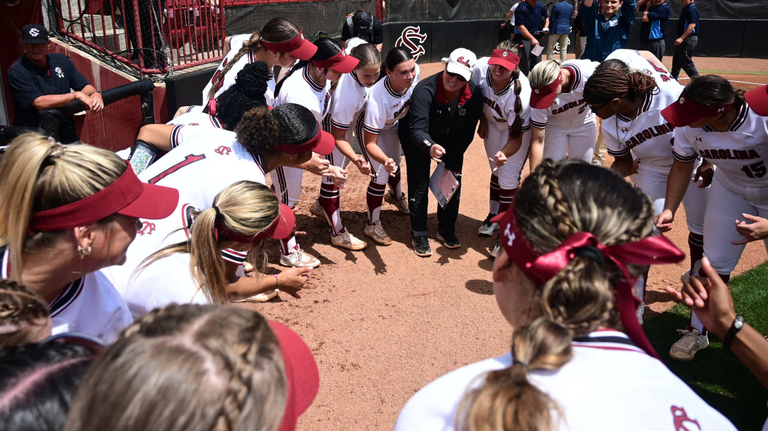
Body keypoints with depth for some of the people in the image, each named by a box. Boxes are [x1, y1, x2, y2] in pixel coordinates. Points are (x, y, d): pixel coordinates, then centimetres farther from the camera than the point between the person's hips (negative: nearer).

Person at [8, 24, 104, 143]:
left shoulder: (61, 60, 9)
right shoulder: (16, 71, -9)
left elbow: (84, 86, 9)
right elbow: (39, 103, -20)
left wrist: (95, 94, -16)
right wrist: (77, 95, -24)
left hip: (67, 135, 5)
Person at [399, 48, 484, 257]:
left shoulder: (474, 95, -23)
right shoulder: (425, 90, -35)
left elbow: (466, 134, -14)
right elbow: (417, 130, -42)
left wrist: (451, 163, -16)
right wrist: (430, 147, -63)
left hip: (450, 140, 4)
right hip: (418, 140, -3)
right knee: (419, 183, -7)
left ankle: (447, 231, 22)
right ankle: (419, 235, 6)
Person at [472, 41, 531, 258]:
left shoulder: (520, 95, -41)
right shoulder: (481, 67, -29)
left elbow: (516, 137, -32)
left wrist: (504, 154, -51)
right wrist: (482, 122, 3)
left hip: (518, 129, -5)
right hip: (493, 123, 5)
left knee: (508, 180, -8)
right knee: (496, 171, 18)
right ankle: (494, 215, 40)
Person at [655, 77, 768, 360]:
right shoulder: (689, 127, -25)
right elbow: (682, 167, -6)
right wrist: (669, 209, -16)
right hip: (731, 191, 3)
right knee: (715, 262, 1)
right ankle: (697, 332, 16)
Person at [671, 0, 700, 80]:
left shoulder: (692, 9, -17)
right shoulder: (685, 8, 14)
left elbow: (692, 25, -27)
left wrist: (682, 38, -31)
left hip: (689, 39, -11)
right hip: (683, 40, 11)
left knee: (686, 61, -10)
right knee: (676, 60, 16)